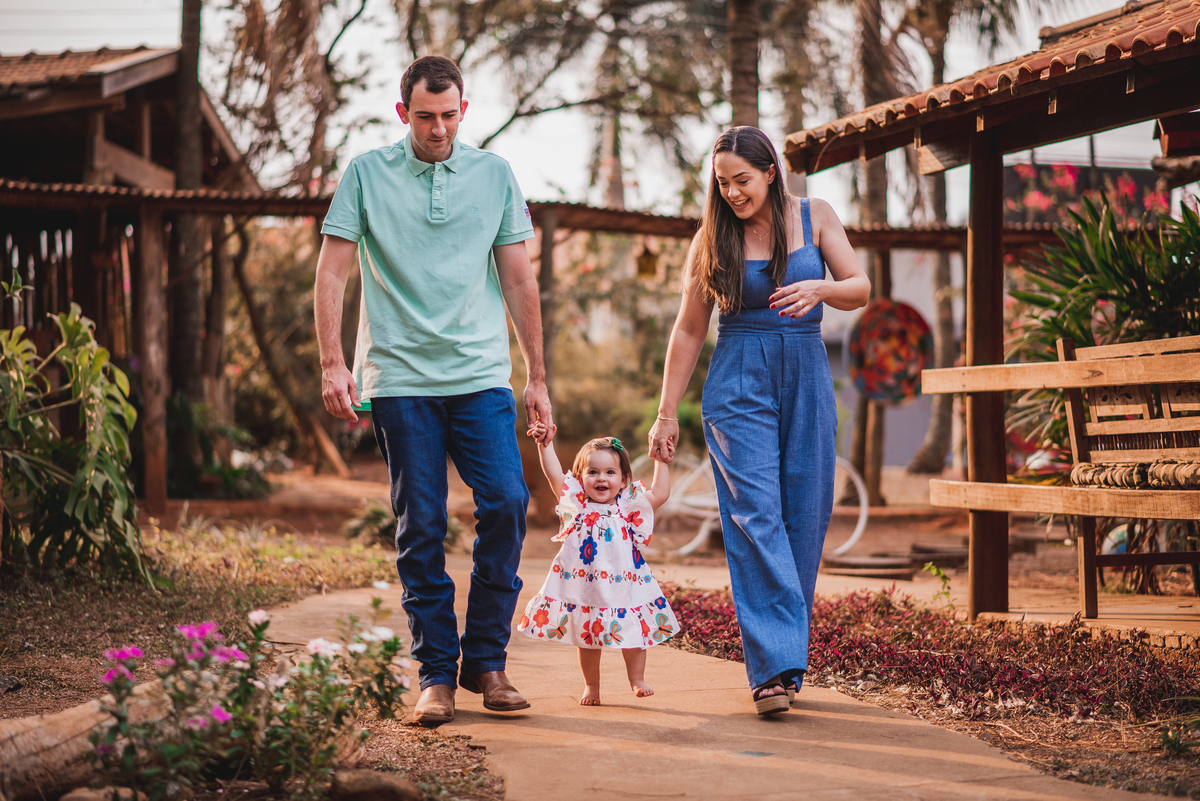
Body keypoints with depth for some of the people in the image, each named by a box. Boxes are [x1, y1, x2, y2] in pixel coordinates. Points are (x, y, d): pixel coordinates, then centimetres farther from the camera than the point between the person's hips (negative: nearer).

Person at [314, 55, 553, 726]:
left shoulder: (494, 174, 9)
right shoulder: (367, 174, 4)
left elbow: (520, 279, 11)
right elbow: (332, 272, 3)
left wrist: (538, 378, 9)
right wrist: (333, 363, -7)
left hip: (482, 375, 1)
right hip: (400, 376, -1)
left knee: (507, 502, -12)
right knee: (421, 530, 0)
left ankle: (486, 658, 2)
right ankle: (437, 673, 9)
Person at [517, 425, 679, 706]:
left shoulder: (629, 507, 0)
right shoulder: (576, 504, 0)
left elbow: (660, 494, -3)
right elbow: (554, 474, -6)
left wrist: (661, 462, -2)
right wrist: (545, 444, -11)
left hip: (623, 586, 0)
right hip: (583, 587, 0)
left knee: (633, 633, 5)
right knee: (587, 638, 10)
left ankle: (637, 680, 22)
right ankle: (591, 686, 24)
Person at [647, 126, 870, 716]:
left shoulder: (814, 217, 5)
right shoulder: (712, 239, 3)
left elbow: (860, 289, 3)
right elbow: (689, 330, 7)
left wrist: (819, 289, -20)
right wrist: (667, 414, 6)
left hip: (806, 379, 2)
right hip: (738, 384, -2)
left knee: (805, 517, 1)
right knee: (756, 514, -14)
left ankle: (783, 653, 12)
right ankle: (774, 664, -19)